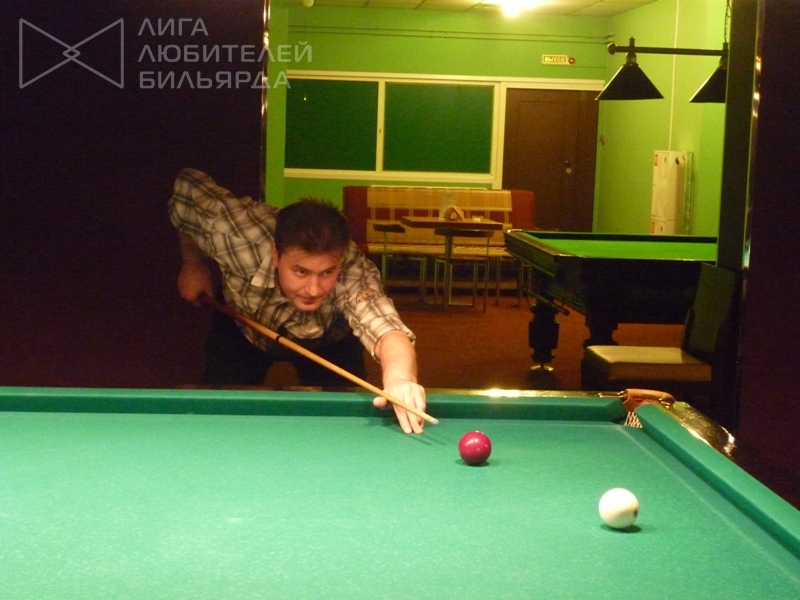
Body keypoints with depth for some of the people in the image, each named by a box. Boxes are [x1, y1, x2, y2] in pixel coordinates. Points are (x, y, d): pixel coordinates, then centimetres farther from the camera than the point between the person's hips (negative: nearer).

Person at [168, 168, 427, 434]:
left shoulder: (353, 273, -45)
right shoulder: (239, 239, -41)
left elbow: (387, 330, -66)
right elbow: (187, 185, -22)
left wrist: (399, 377, -88)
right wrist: (193, 265, -13)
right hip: (241, 328, 1)